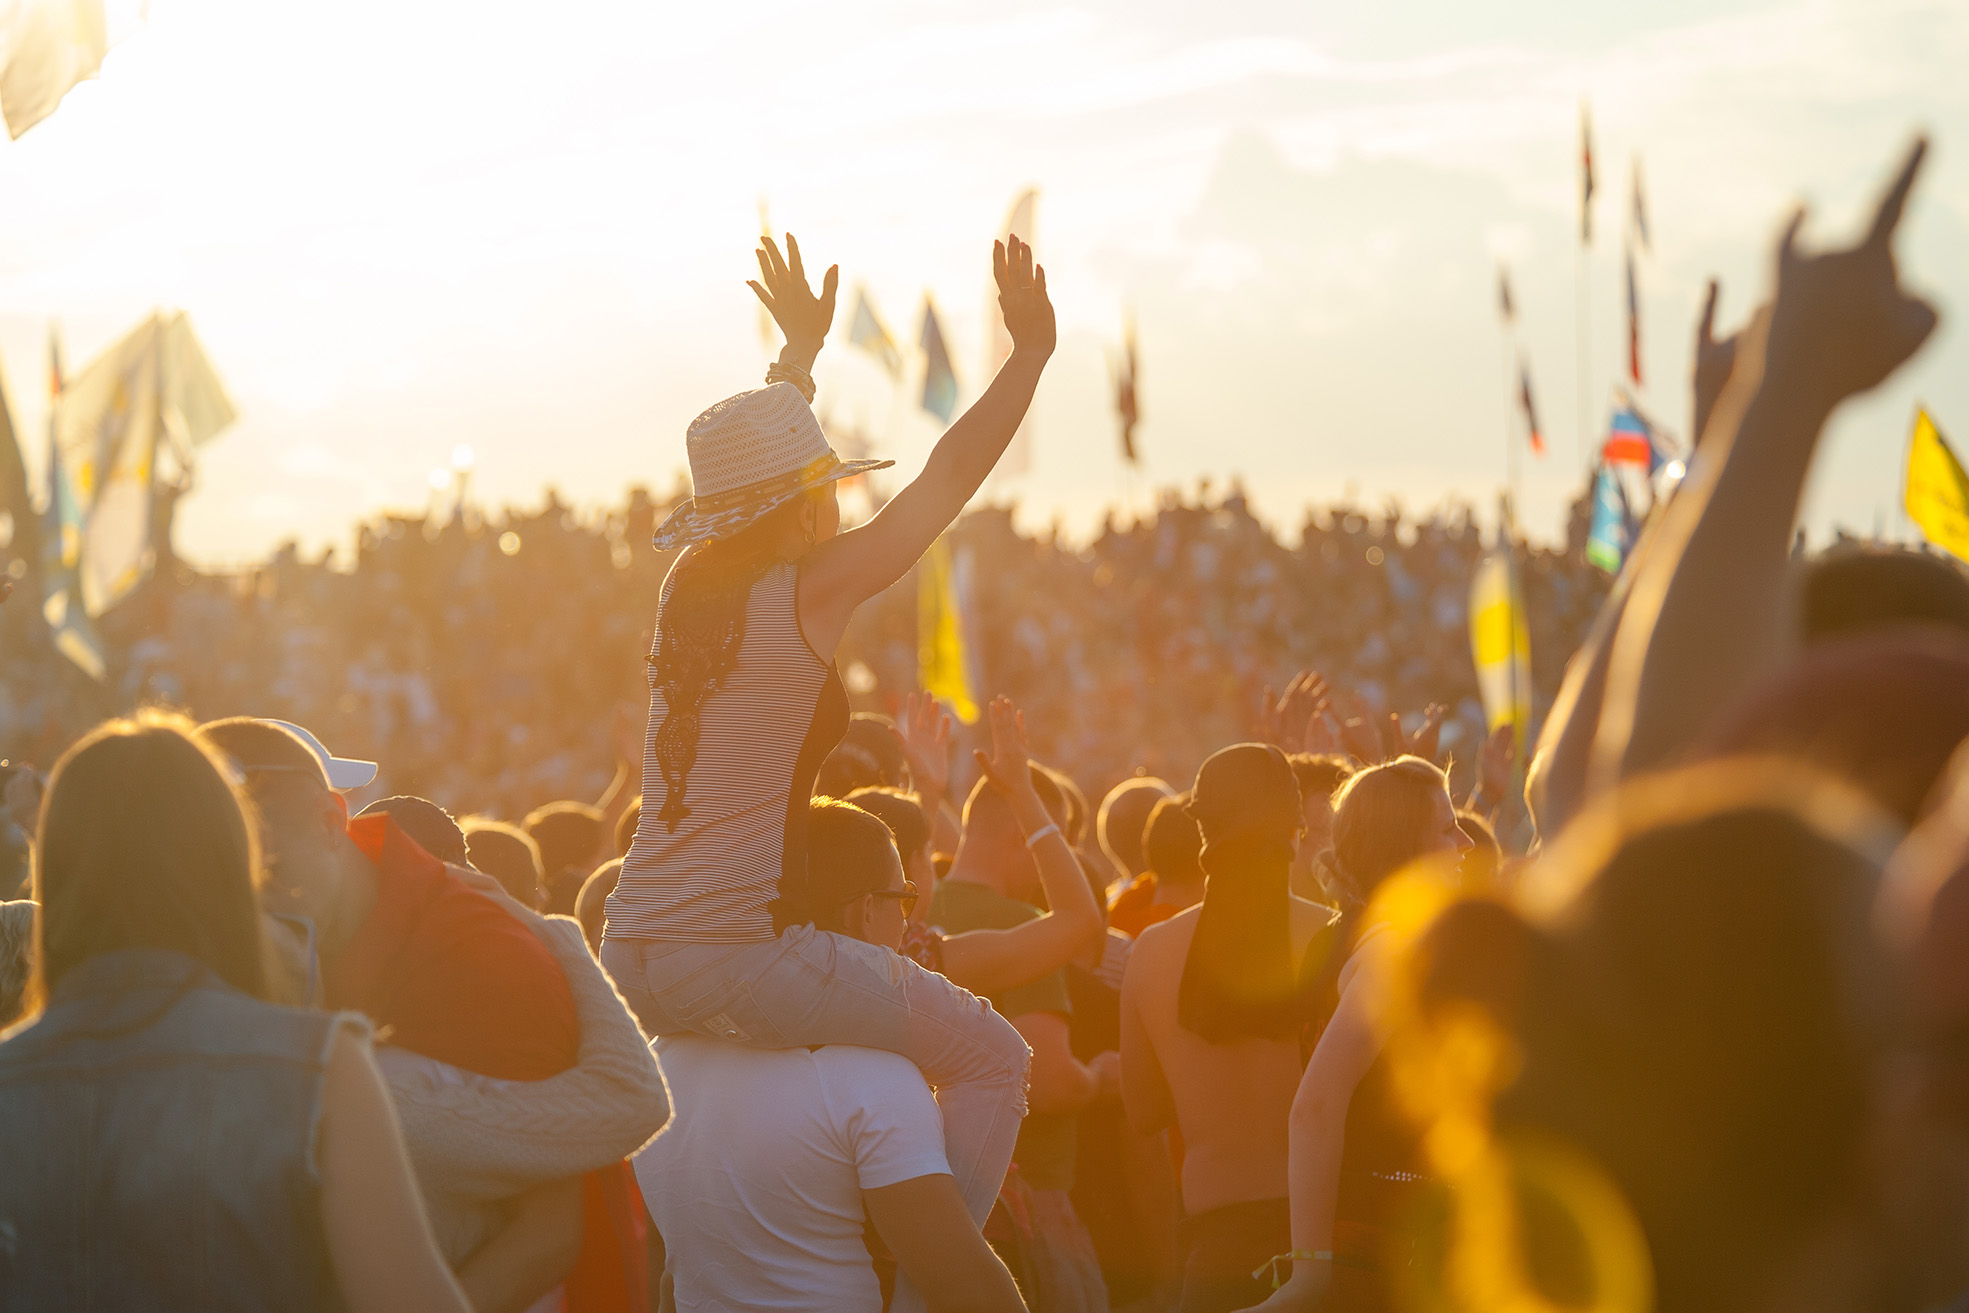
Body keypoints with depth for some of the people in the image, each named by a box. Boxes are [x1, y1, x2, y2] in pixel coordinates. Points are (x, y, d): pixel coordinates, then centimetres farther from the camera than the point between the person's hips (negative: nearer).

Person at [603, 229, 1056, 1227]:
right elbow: (950, 477, -6)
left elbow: (755, 469, 30)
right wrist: (1032, 347, 0)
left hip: (631, 959, 8)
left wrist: (800, 352, 43)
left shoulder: (690, 579, 10)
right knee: (993, 1061, 4)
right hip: (741, 955, -8)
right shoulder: (811, 591, -10)